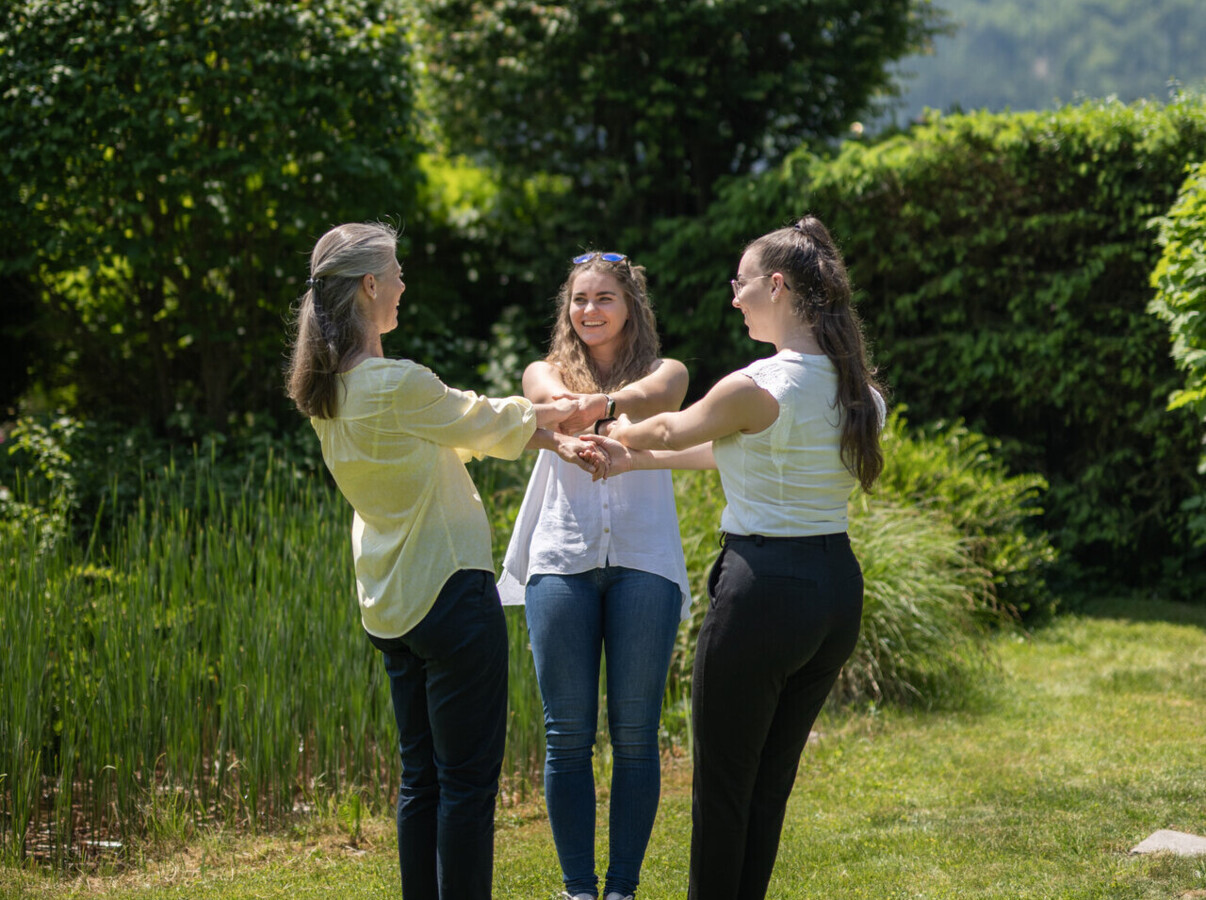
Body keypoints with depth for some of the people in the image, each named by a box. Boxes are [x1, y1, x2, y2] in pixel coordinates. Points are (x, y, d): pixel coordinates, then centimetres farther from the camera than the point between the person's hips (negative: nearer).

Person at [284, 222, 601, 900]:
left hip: (390, 603, 9)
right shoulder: (396, 385, -20)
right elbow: (488, 422, -4)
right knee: (469, 780, -2)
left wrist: (553, 440, 11)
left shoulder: (327, 391, 7)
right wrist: (567, 410, 15)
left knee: (422, 777, 14)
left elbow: (457, 429, 12)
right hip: (449, 590, -9)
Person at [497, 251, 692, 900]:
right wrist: (572, 418, -38)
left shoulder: (665, 372, 11)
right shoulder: (547, 372, 14)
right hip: (562, 561, 1)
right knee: (567, 735, -1)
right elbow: (554, 403, -11)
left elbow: (654, 397, -15)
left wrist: (603, 405, -39)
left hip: (643, 563, -1)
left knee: (635, 732, -1)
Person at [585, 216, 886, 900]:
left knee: (723, 782, 7)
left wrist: (624, 433, 27)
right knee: (772, 779, 17)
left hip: (763, 592, -7)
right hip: (838, 588, 7)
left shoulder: (756, 388, -18)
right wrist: (637, 460, 25)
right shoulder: (861, 392, 5)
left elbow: (674, 429, 3)